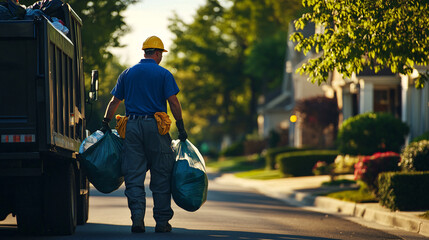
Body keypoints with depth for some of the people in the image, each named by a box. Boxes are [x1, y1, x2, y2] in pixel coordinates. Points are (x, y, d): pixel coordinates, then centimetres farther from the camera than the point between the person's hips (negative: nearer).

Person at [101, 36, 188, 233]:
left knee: (134, 175, 3)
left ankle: (137, 217, -10)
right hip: (156, 127, -3)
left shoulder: (127, 74, 11)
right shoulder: (163, 74, 1)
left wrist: (105, 123, 20)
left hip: (132, 127, 3)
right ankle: (162, 221, 5)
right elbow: (173, 101, -6)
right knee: (161, 176, 4)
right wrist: (181, 127, -2)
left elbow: (114, 101, 12)